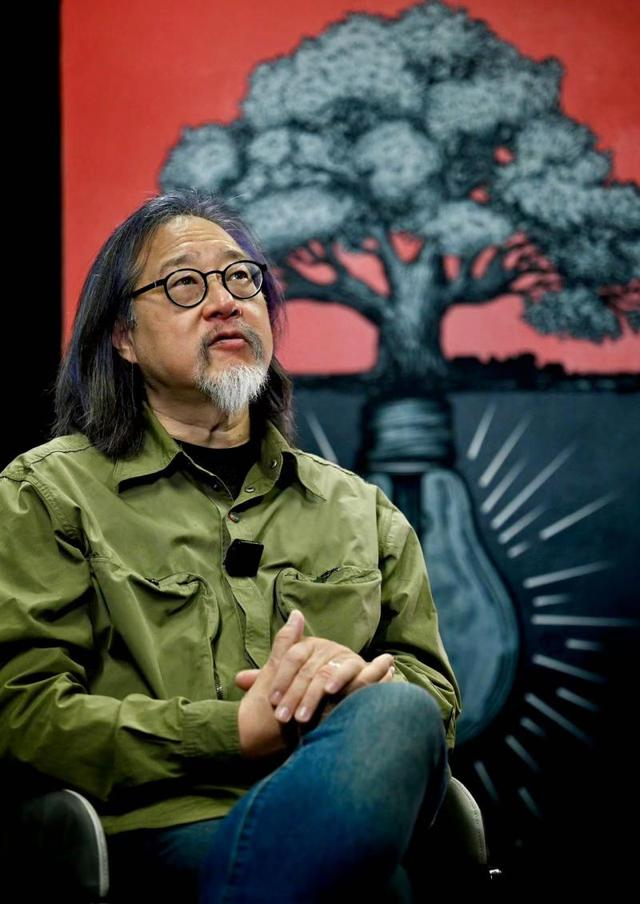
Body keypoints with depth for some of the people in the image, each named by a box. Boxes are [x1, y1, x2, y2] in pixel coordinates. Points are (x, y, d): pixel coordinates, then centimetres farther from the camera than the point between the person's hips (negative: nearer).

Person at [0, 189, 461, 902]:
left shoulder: (359, 509, 24)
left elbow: (435, 694, 20)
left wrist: (357, 676, -6)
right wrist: (240, 730, -12)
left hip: (335, 810, 5)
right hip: (159, 834, -5)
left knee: (392, 709, -33)